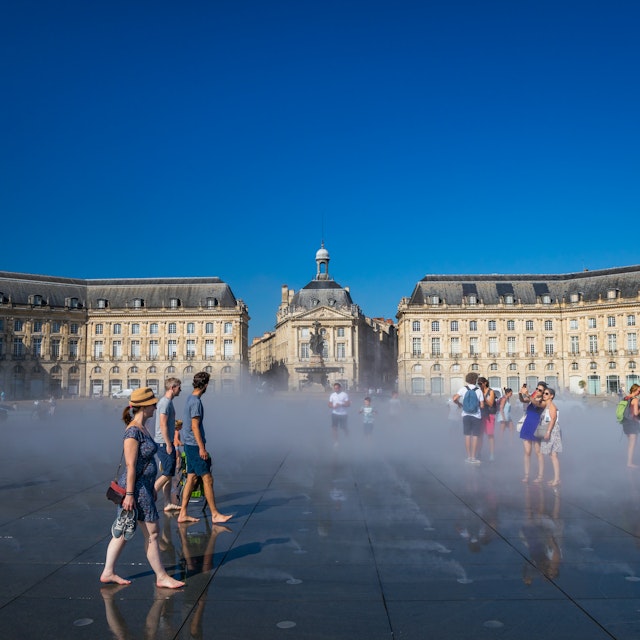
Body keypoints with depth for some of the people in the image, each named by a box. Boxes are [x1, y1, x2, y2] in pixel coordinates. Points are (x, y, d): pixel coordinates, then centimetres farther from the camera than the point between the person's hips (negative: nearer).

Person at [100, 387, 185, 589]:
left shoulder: (142, 429, 11)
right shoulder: (133, 431, -19)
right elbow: (130, 465, -21)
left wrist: (151, 489, 23)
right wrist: (129, 494, -21)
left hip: (143, 487, 10)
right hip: (135, 488, -10)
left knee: (123, 532, 15)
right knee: (151, 533, 1)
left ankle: (108, 573, 24)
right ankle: (162, 577, 12)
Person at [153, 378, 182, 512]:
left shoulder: (168, 402, 16)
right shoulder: (165, 402, -15)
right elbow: (163, 425, -20)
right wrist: (168, 444, -20)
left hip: (167, 442, 10)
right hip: (164, 443, -10)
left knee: (169, 474, 10)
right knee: (167, 474, -8)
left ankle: (168, 503, 14)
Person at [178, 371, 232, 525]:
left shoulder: (190, 399, 13)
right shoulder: (196, 402, -17)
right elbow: (195, 427, -21)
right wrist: (202, 448, -20)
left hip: (190, 445, 10)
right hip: (194, 445, -10)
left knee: (191, 478, 12)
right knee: (207, 479, -5)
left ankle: (183, 514, 15)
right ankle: (215, 515, -1)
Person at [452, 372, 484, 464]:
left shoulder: (463, 389, -4)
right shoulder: (479, 391, -6)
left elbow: (454, 399, -10)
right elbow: (482, 405, -6)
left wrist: (459, 404, 10)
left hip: (466, 415, 2)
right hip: (476, 416, -2)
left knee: (467, 436, 9)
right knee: (475, 436, 3)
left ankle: (468, 456, 13)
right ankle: (473, 457, 3)